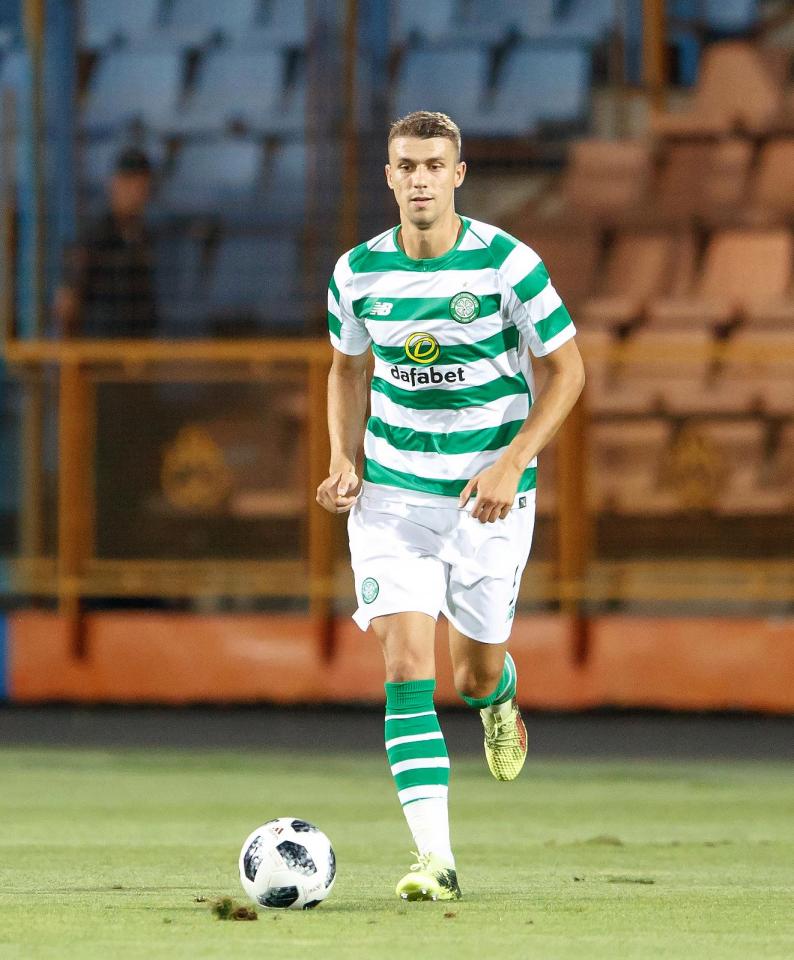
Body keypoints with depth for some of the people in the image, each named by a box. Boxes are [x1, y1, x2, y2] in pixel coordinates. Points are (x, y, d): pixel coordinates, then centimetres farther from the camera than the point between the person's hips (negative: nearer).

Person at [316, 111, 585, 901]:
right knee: (406, 665, -13)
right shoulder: (357, 272, -3)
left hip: (489, 496, -1)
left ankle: (499, 695, 49)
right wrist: (343, 462, -2)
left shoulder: (506, 263, -13)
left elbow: (565, 369, -5)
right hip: (392, 494, 1)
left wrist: (511, 463, -17)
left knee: (474, 673, 8)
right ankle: (434, 858, -15)